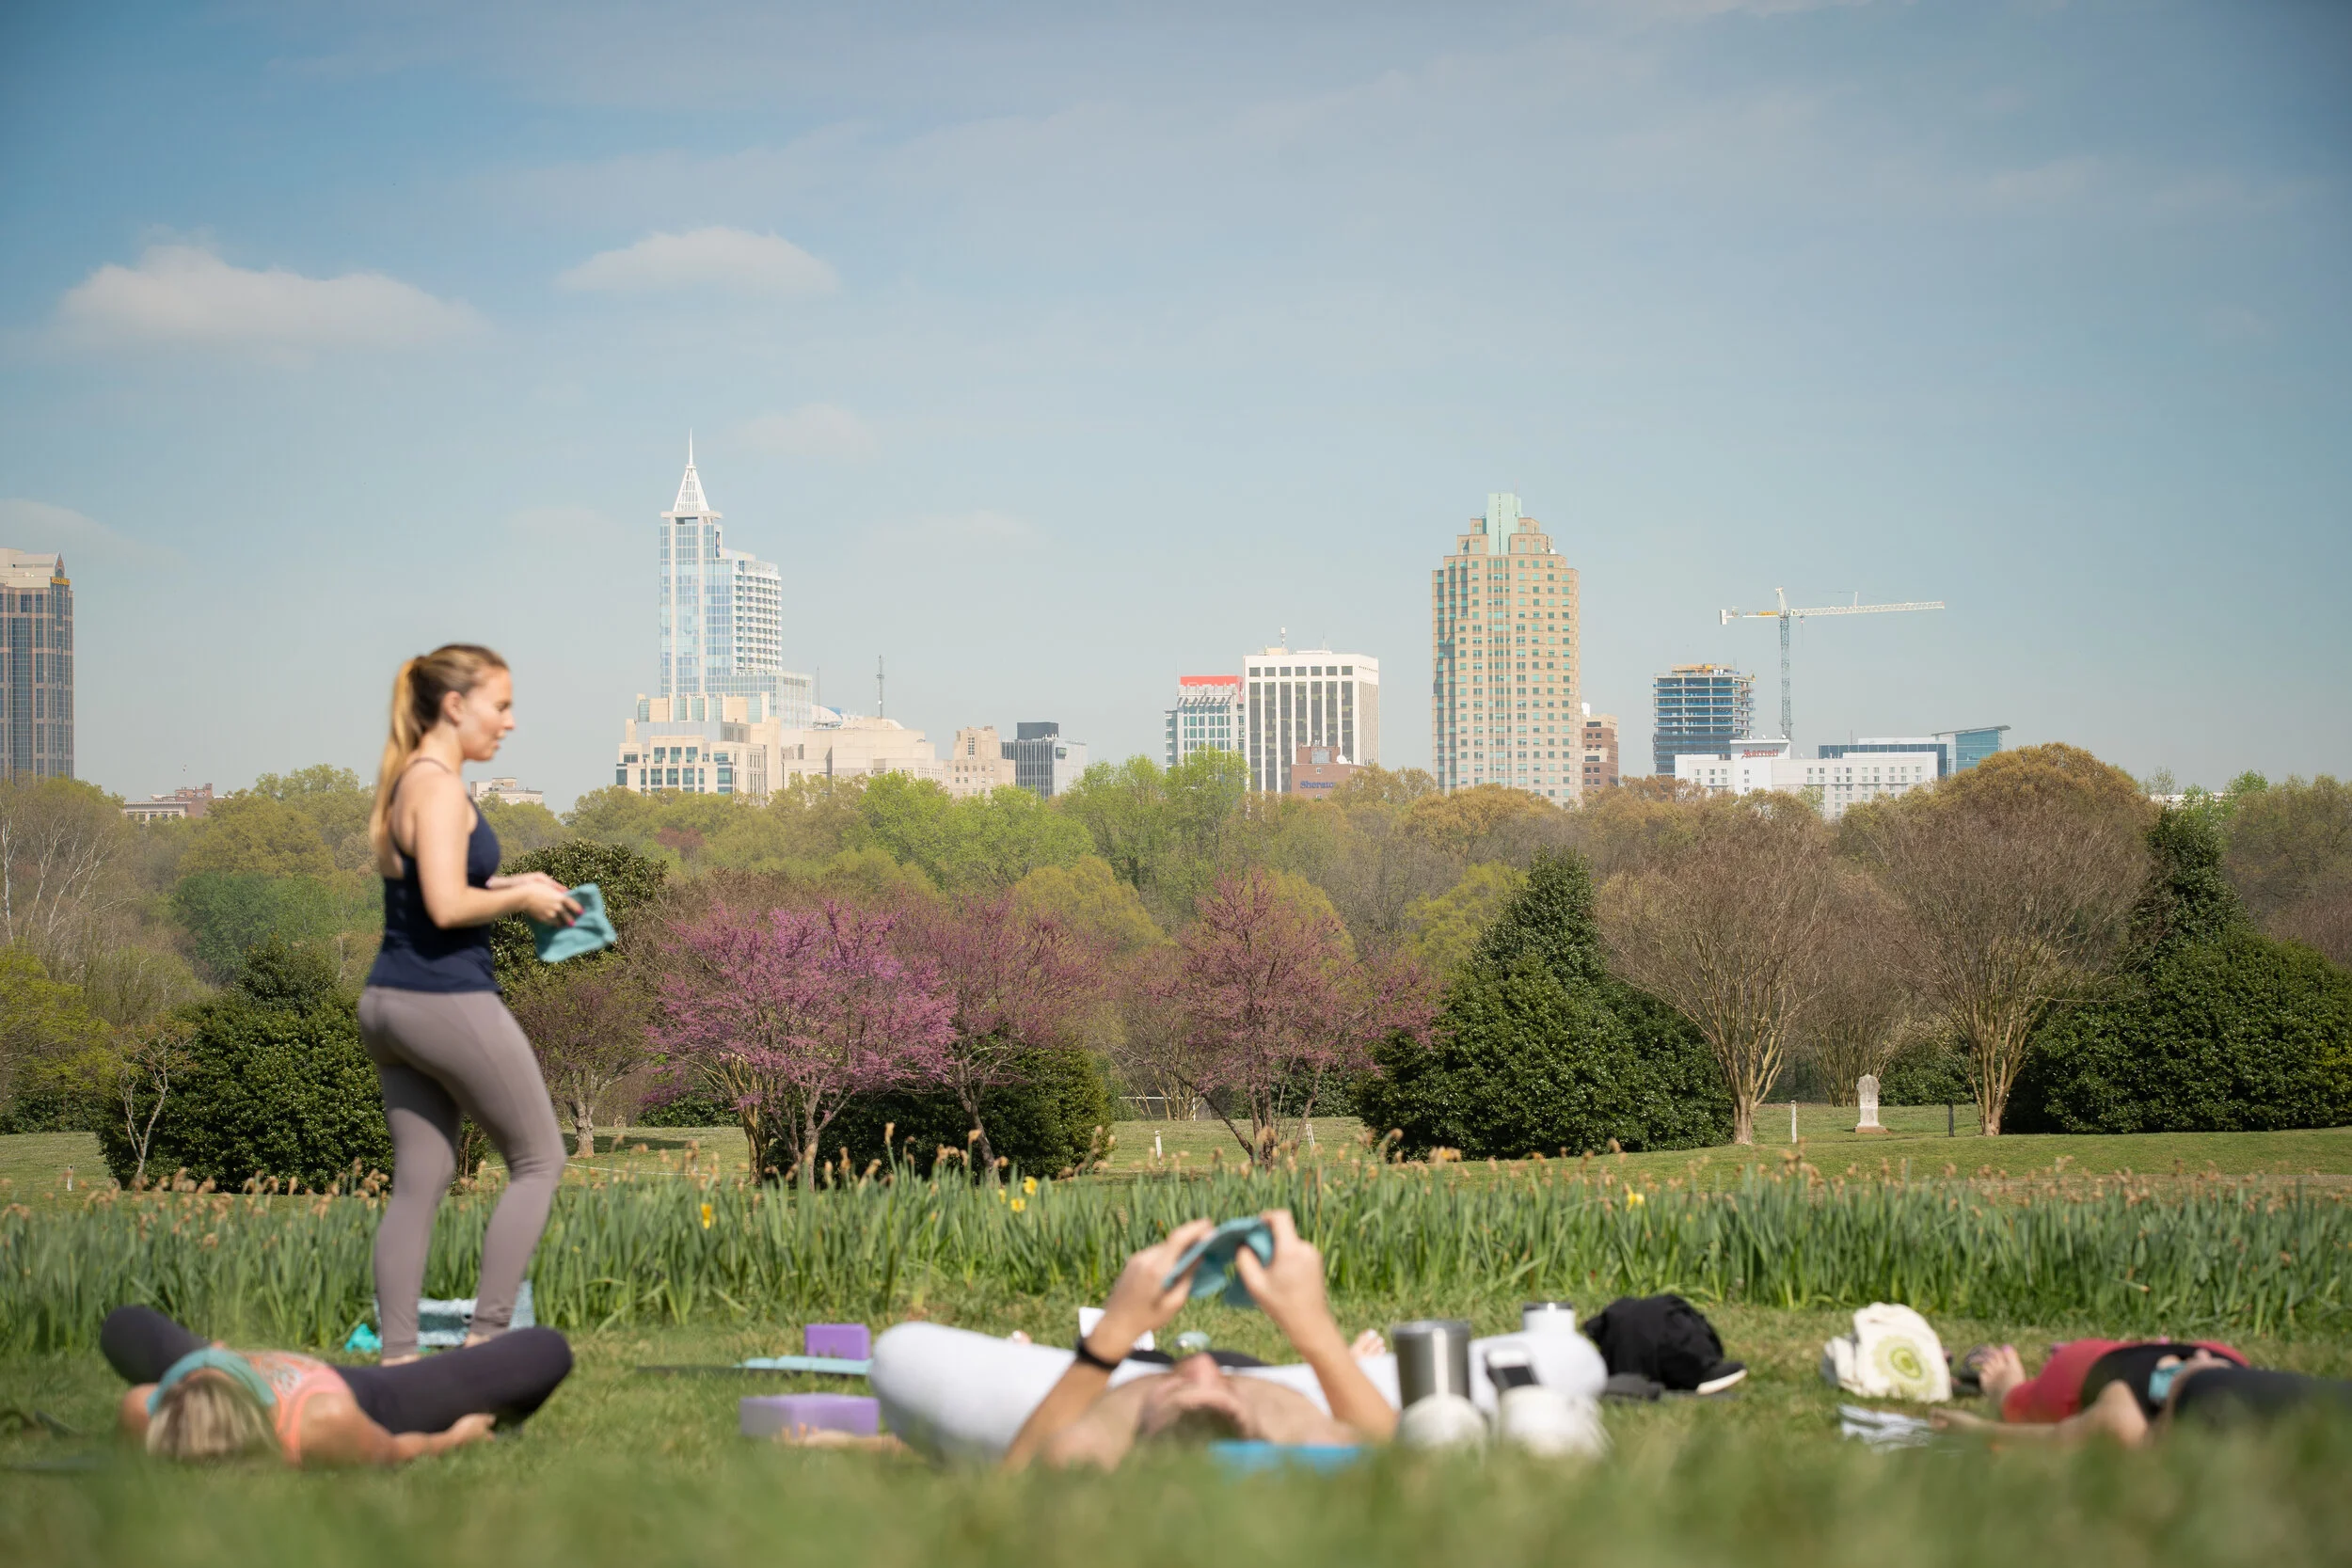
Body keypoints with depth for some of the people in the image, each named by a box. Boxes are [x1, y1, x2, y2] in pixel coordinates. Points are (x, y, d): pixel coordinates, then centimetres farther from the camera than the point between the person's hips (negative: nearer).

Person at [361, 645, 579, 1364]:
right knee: (539, 1160, 3)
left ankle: (397, 1354, 5)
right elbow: (446, 905, -23)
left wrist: (503, 887, 13)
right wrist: (522, 898, -8)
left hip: (390, 1001, 9)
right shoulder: (438, 788, -15)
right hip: (447, 1001, -9)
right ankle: (486, 1333, 0)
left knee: (419, 1182, 9)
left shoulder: (403, 784, 15)